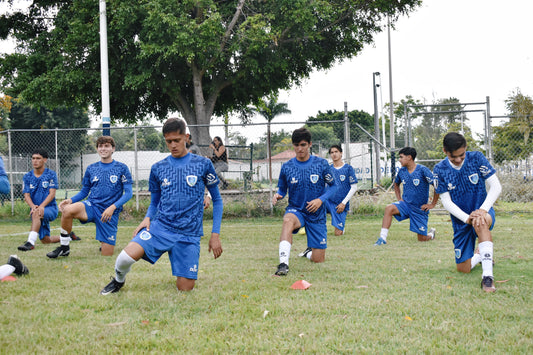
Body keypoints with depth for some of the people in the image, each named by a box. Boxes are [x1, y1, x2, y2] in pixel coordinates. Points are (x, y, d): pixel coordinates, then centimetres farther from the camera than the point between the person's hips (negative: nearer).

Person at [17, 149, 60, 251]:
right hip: (35, 210, 5)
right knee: (45, 240, 3)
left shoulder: (51, 174, -2)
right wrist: (33, 206, -23)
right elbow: (26, 195, 0)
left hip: (50, 208, -5)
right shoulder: (27, 177, 8)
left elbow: (52, 194, -10)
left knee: (36, 213, -38)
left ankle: (31, 242, -48)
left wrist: (41, 206, -27)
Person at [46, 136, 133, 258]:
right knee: (67, 210, -32)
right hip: (92, 206, 2)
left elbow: (128, 193, -3)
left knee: (107, 255, -5)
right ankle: (64, 247, -16)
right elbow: (84, 192, 16)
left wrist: (113, 207, -17)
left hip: (110, 212, -2)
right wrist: (70, 200, -5)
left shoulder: (122, 168, 1)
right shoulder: (91, 168, 10)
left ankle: (104, 244, 34)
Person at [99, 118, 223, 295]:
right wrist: (147, 218, -3)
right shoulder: (158, 168, 9)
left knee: (185, 289, -8)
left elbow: (217, 199, 8)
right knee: (126, 257, -25)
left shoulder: (203, 164, 2)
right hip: (160, 227, 1)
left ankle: (183, 277, 30)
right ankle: (119, 280, 10)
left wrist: (215, 234, 1)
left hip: (189, 234, -1)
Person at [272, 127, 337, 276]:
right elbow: (282, 189, 10)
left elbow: (333, 186, 3)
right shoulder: (287, 167, -1)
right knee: (288, 220, -40)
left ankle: (310, 253, 41)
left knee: (318, 260, 1)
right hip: (296, 210, 0)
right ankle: (283, 263, -47)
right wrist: (278, 196, -15)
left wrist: (320, 200, -15)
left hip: (316, 214, 1)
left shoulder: (321, 164, -4)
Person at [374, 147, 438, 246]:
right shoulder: (402, 171, 2)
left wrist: (432, 204, -13)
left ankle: (431, 234, 36)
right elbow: (396, 184, 24)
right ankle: (382, 238, -28)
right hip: (406, 204, 4)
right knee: (389, 208, -27)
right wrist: (399, 199, 10)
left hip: (420, 208, -4)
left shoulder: (423, 170, -16)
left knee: (422, 239, 0)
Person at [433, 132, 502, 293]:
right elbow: (446, 202, -8)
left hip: (483, 211, -3)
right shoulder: (439, 170, -8)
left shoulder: (477, 158, -10)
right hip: (460, 220, 3)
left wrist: (482, 210, -26)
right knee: (463, 269, 3)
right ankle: (480, 256, 40)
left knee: (480, 223, -41)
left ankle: (488, 276, -44)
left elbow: (496, 186, -12)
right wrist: (467, 218, -24)